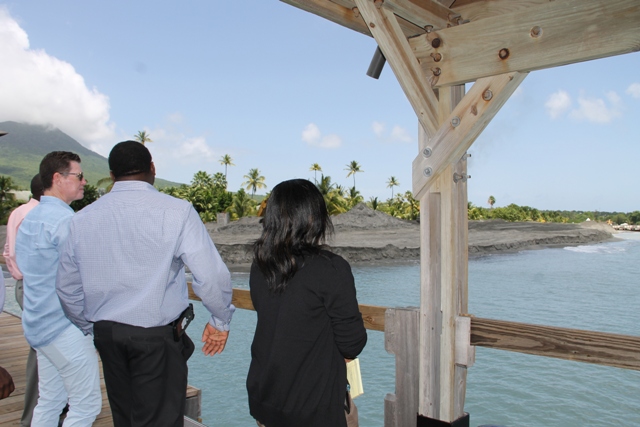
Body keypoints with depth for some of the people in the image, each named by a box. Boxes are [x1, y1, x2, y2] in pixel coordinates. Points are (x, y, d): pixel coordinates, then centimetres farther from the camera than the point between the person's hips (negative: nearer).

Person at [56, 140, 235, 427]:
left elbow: (67, 286, 11)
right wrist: (220, 321, -1)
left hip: (105, 333, 5)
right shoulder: (176, 211, -13)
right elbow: (211, 275, -17)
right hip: (157, 336, -5)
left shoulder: (83, 218, 2)